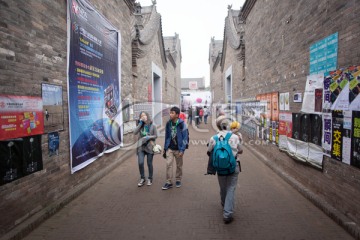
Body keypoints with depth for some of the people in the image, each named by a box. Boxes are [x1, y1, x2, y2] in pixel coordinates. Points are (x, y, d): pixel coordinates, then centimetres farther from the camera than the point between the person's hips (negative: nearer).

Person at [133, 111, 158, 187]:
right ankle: (142, 179, 15)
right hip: (141, 147, 2)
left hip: (150, 147, -2)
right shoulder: (140, 125, 5)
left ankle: (150, 179, 25)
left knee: (149, 164, 6)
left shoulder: (152, 125, -3)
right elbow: (135, 132, -10)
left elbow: (156, 136, -1)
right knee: (140, 163, -6)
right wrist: (140, 123, -11)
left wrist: (148, 137, -15)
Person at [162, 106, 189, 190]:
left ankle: (178, 180, 29)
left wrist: (182, 150, -15)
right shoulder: (168, 123, 2)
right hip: (169, 148, 3)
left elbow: (185, 138, -11)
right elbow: (167, 136, 9)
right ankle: (169, 182, 7)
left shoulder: (182, 124, -12)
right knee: (168, 164, -3)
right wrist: (165, 148, 10)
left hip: (178, 149, -3)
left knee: (179, 165, 11)